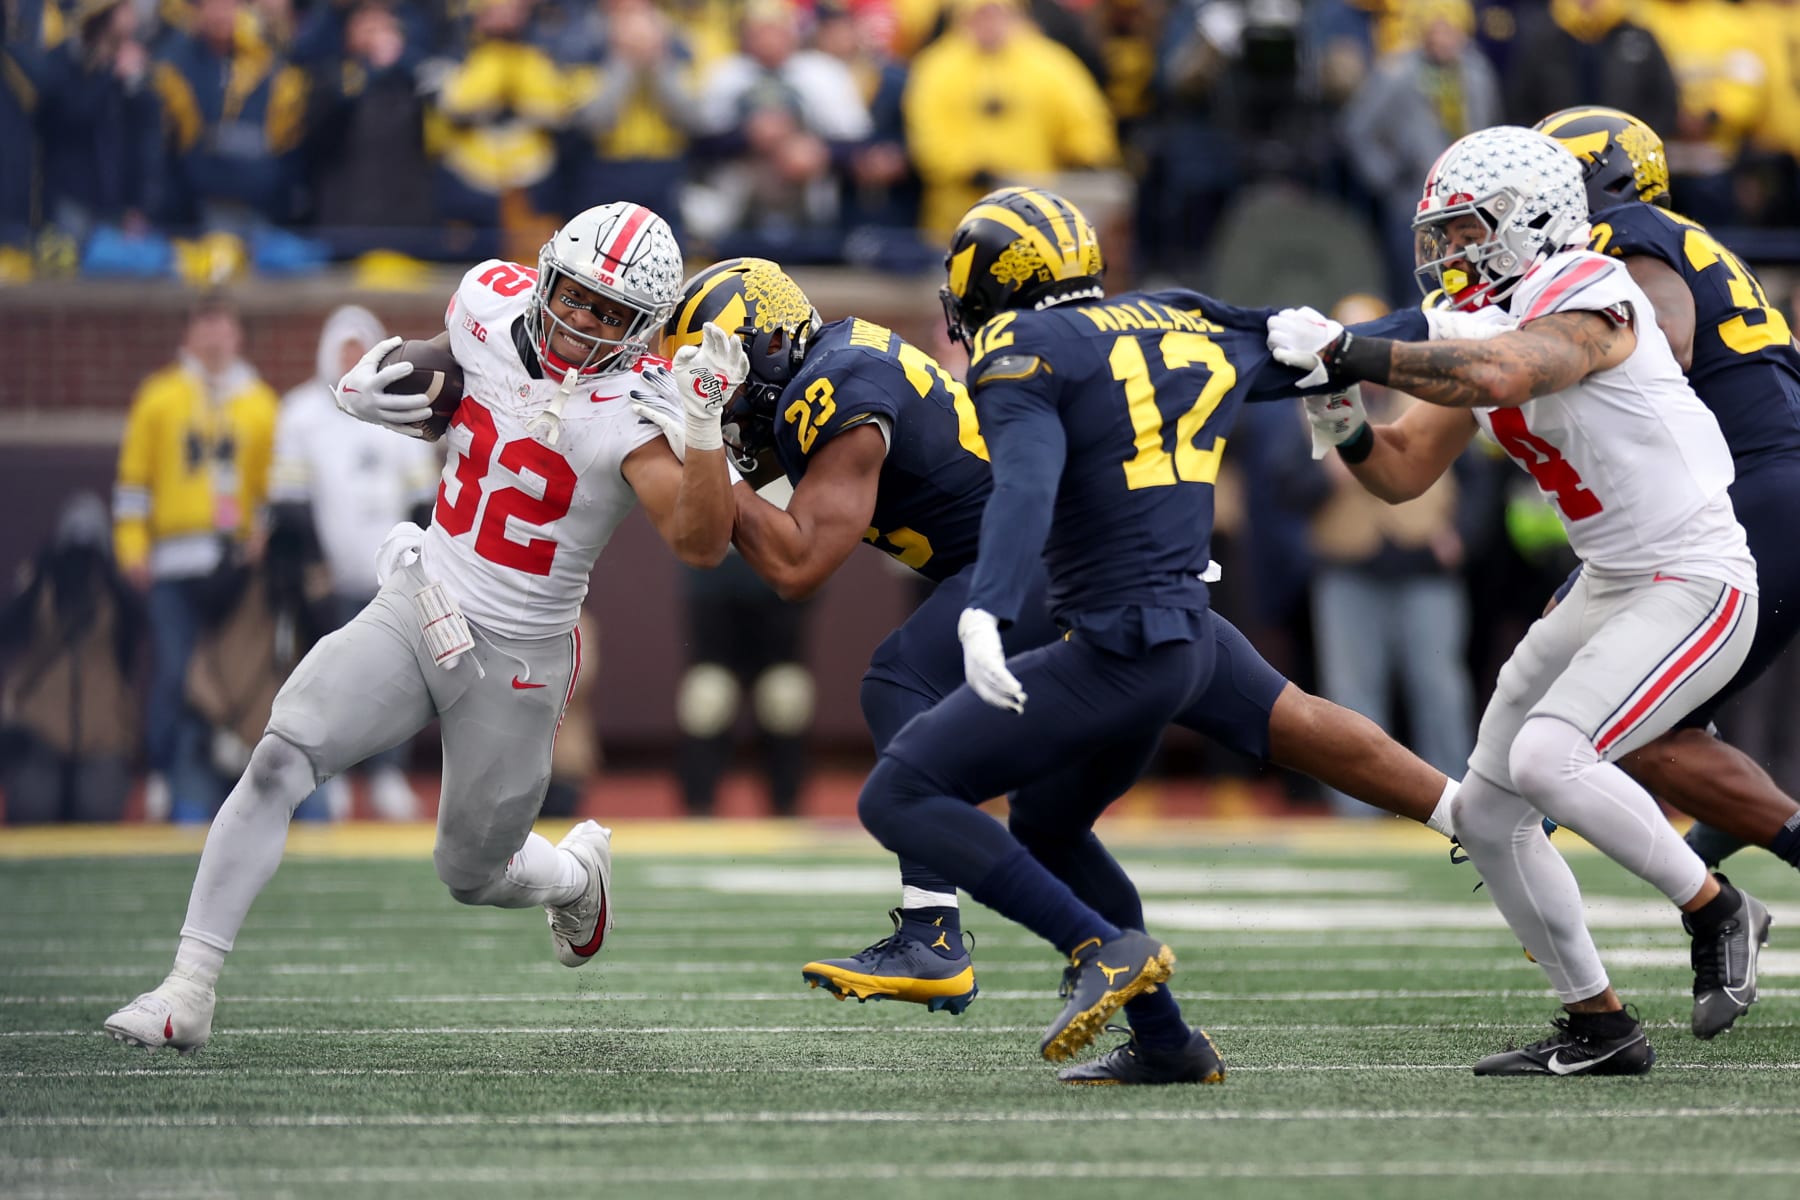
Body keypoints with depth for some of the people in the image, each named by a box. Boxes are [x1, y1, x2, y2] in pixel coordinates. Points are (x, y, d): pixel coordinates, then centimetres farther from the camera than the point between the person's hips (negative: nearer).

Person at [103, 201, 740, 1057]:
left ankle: (576, 873, 50)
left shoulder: (632, 411, -19)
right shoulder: (489, 305, -5)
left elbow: (701, 544, -30)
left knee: (474, 876, 12)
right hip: (416, 611, 3)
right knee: (279, 758, -19)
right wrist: (372, 391, -3)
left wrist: (704, 423, -42)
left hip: (516, 659, -3)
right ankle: (189, 990, -17)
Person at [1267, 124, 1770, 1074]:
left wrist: (1346, 352, -33)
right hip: (1606, 592, 10)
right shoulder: (1483, 327, 9)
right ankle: (1597, 1029, 16)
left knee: (1547, 757, -27)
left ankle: (1717, 913, -7)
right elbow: (1404, 472, 13)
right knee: (1487, 814, 6)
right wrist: (1342, 427, -8)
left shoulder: (1589, 301, -18)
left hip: (1694, 587, -10)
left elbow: (1498, 376, -38)